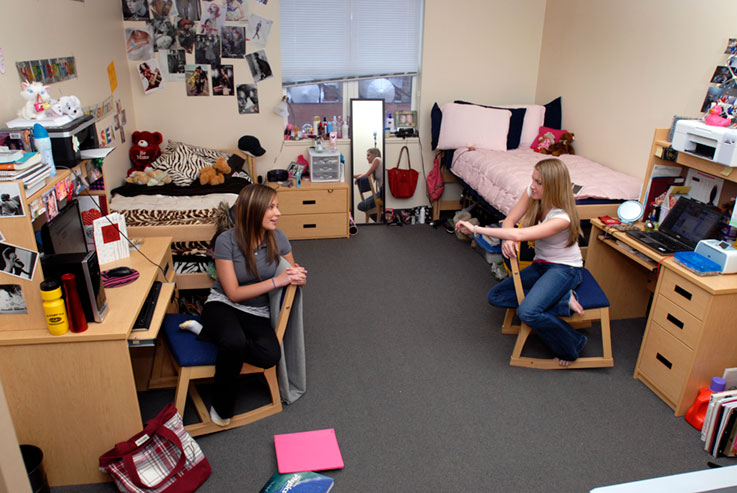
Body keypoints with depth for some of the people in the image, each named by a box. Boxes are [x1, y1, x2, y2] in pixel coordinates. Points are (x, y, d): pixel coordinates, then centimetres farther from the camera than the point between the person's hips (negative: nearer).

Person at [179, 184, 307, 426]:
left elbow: (292, 270, 13)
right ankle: (221, 408, -11)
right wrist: (276, 281, -23)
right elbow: (234, 293, -16)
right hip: (223, 305, -3)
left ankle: (206, 333, -6)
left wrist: (298, 276, -13)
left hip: (257, 313, 4)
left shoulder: (277, 237, -4)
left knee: (271, 355, -29)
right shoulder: (227, 240, -15)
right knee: (235, 342, -39)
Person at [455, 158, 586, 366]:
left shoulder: (562, 217, -30)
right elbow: (510, 221, -6)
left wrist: (476, 229, -38)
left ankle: (572, 344, -4)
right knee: (496, 296, -4)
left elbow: (519, 234, -40)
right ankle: (565, 300, -10)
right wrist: (506, 239, -31)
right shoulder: (532, 193, -9)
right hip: (541, 264, 8)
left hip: (565, 268, -8)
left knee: (527, 312, -30)